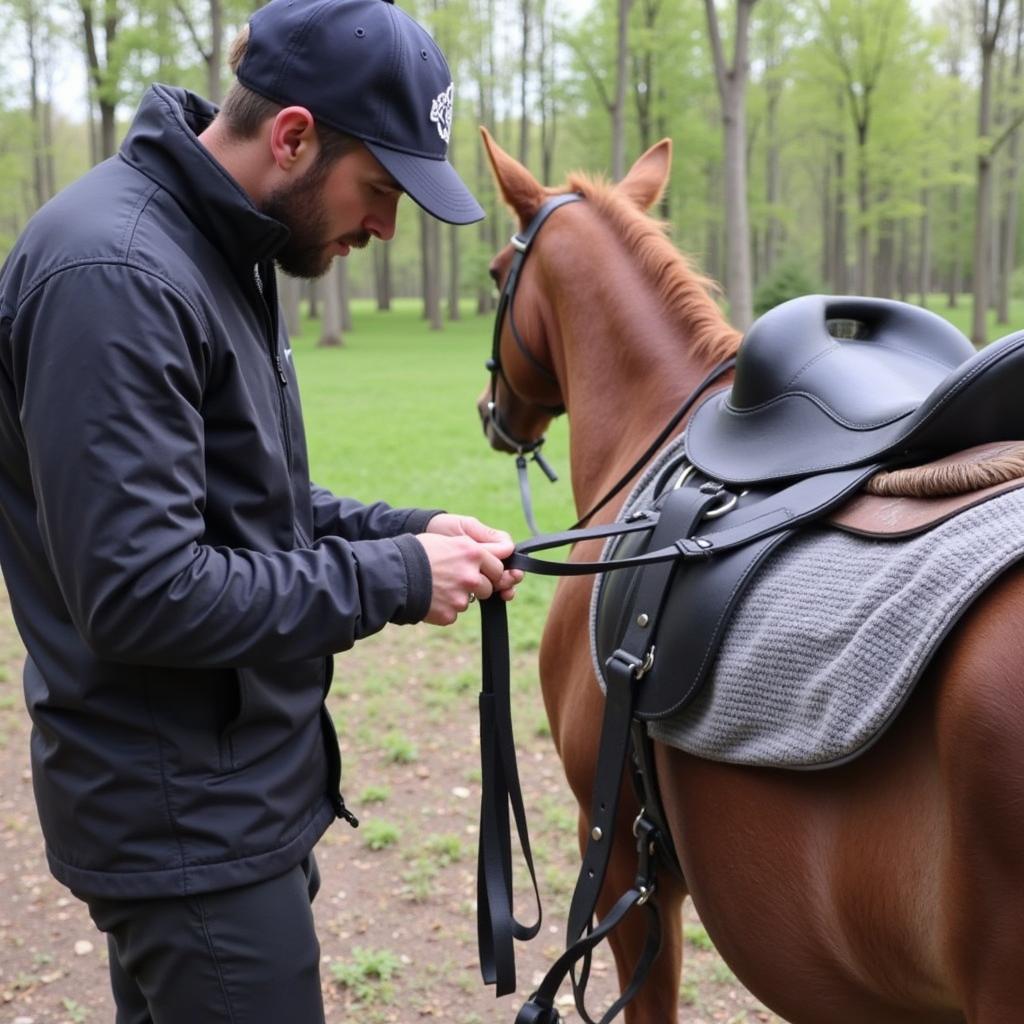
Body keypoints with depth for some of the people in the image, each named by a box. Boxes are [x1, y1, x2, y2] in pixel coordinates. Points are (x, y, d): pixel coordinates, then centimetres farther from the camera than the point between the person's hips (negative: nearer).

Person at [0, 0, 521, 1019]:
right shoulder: (116, 275, -24)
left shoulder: (210, 250, 8)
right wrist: (391, 580, -19)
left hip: (233, 781, 9)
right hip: (190, 818, -9)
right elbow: (141, 597, -29)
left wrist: (402, 530, 2)